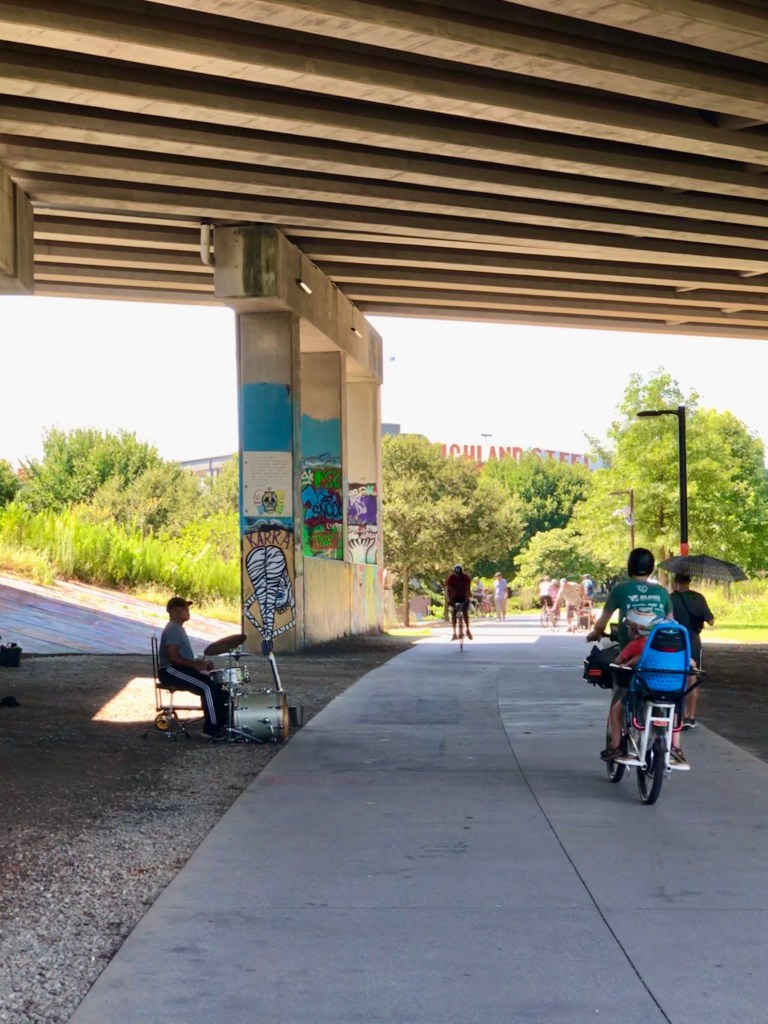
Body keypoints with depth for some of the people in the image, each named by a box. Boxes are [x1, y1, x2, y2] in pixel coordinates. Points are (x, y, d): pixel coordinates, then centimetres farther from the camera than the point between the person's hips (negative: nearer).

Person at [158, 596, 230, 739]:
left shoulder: (178, 629, 18)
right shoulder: (172, 630, -15)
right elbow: (173, 657, -24)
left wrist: (198, 662, 8)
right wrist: (196, 665, -21)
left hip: (181, 669, 11)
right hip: (170, 671, -11)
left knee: (217, 683, 4)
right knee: (207, 687, -25)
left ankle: (222, 722, 8)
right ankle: (212, 728, -20)